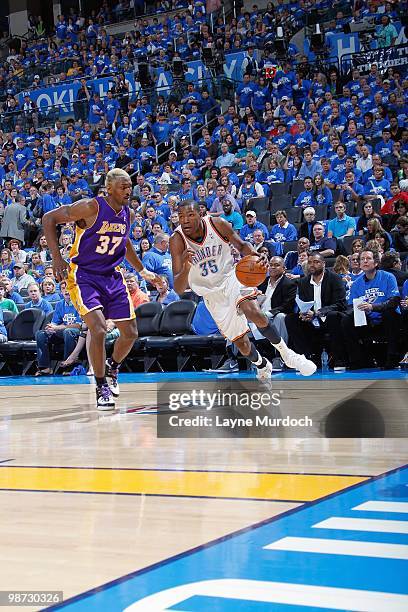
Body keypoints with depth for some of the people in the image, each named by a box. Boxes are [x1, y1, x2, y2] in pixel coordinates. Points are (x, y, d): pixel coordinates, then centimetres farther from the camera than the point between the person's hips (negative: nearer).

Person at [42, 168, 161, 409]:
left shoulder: (128, 215, 2)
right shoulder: (91, 207, -18)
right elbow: (49, 219, -15)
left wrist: (143, 271, 26)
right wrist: (57, 257, -21)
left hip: (112, 276, 6)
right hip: (83, 275, -6)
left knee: (130, 333, 6)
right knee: (99, 329, -23)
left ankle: (112, 368, 36)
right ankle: (101, 388, -6)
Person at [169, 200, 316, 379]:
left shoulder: (217, 224, -16)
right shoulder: (177, 241, -21)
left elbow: (241, 245, 1)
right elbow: (179, 290, -25)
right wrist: (185, 267, -47)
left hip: (230, 278, 0)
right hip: (212, 294, 0)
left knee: (255, 314, -30)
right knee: (242, 344, 2)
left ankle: (287, 354, -8)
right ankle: (263, 367, 36)